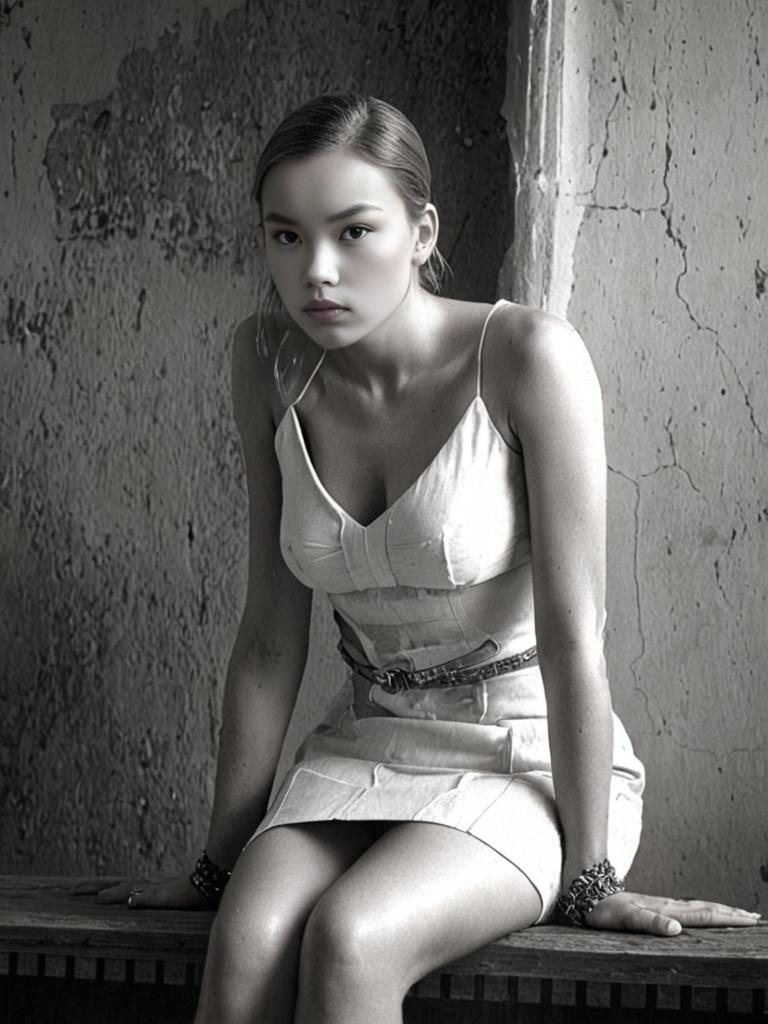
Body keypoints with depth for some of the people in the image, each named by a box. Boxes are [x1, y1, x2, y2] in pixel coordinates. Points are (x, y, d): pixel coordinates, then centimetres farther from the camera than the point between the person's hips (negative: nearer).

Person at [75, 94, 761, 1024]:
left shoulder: (526, 355, -17)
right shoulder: (270, 363, -2)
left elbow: (571, 629, -16)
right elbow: (271, 634, 3)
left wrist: (590, 878, -14)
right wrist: (220, 862, 4)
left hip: (530, 756, -4)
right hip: (366, 750, 4)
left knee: (348, 941, -32)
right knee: (245, 944, -27)